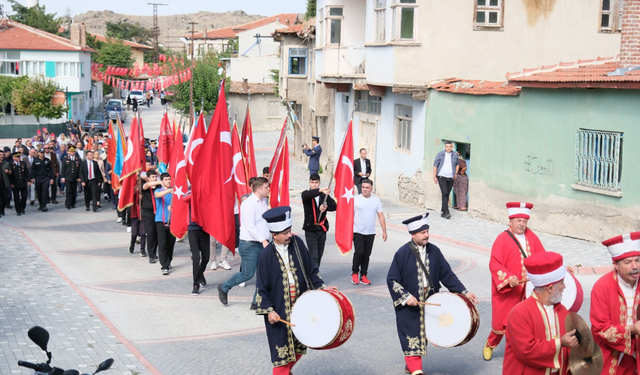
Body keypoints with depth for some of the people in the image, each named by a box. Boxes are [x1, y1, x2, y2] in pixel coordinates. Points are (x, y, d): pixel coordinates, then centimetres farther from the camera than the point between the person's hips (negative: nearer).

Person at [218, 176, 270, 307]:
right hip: (250, 244, -8)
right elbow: (250, 226, -23)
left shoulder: (264, 201, 11)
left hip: (263, 243, 8)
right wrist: (263, 240, -30)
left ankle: (257, 302, 11)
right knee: (248, 274, -1)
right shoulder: (248, 204, -15)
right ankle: (224, 288, 22)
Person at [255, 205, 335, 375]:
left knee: (299, 347, 15)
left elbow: (311, 269, 6)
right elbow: (262, 287, -7)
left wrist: (321, 286, -2)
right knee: (282, 349, 2)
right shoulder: (267, 255, -12)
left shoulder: (297, 243, -3)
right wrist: (268, 310, -12)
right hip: (280, 309, -4)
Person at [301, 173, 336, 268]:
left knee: (319, 255, 12)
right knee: (314, 255, -11)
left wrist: (326, 207, -22)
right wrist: (320, 191, -45)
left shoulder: (324, 195, 7)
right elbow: (308, 195, -27)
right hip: (310, 229, -4)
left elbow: (334, 206, 0)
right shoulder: (305, 194, -3)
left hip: (322, 229, 4)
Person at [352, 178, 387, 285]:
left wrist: (384, 231, 3)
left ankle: (363, 276, 15)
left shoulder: (376, 200, 6)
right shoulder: (355, 199, -2)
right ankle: (354, 273, 7)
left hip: (370, 233, 3)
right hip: (358, 232, -3)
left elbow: (381, 216, 7)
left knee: (367, 255, 6)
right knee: (359, 253, -12)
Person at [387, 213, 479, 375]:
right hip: (408, 306, -5)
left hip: (428, 305, 5)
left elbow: (447, 274, 5)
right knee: (412, 339, -6)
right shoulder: (402, 253, -12)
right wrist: (406, 297, -18)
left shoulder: (434, 251, 1)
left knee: (422, 337, 14)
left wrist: (464, 292, -2)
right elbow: (392, 280, -8)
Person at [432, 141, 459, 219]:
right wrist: (434, 177, -4)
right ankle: (446, 212, -18)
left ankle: (443, 211, 17)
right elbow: (435, 165, 0)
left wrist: (456, 173, 11)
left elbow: (457, 164, 25)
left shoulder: (455, 155, 8)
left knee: (447, 195, 7)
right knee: (445, 193, -14)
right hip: (441, 177, -4)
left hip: (450, 178, 4)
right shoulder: (440, 154, -2)